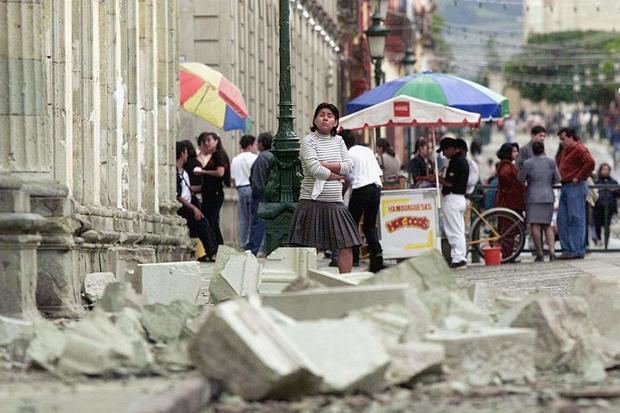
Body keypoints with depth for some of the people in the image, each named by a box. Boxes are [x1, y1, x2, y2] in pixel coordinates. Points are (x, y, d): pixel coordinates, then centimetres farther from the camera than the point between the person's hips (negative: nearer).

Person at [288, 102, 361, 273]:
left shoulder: (338, 141, 14)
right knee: (310, 247, -7)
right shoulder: (308, 141, -4)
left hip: (335, 203, 5)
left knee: (346, 245, 1)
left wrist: (325, 165, -9)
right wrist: (335, 175, -3)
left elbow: (349, 166, 2)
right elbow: (314, 169, -16)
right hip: (313, 201, -5)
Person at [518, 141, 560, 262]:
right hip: (548, 196, 4)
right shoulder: (551, 162, 2)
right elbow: (557, 179, 6)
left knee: (535, 225, -1)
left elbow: (520, 179, -1)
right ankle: (552, 250, -4)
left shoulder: (528, 163, -7)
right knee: (548, 225, 12)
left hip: (533, 197, -4)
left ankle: (539, 254, -3)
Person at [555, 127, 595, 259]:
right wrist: (561, 177, 16)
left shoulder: (579, 149, -11)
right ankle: (567, 248, 11)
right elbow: (558, 163, 33)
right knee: (562, 219, 8)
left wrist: (579, 177, -18)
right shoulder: (565, 150, 18)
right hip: (565, 187, 10)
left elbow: (590, 163, -25)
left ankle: (577, 250, -7)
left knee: (576, 219, -8)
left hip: (575, 188, -10)